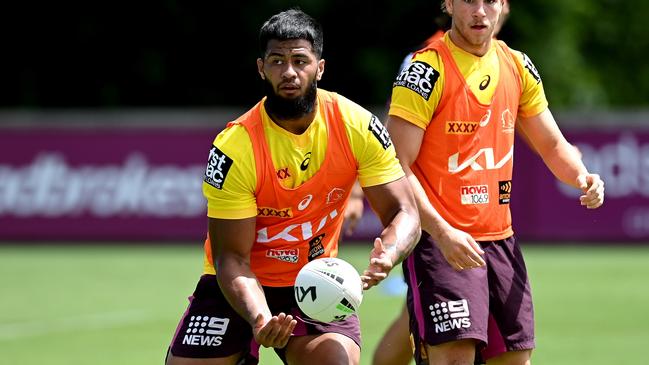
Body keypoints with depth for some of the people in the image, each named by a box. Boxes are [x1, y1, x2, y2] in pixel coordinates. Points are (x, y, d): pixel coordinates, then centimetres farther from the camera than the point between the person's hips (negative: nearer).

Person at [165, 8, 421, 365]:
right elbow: (231, 257, -18)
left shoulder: (358, 126, -13)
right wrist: (258, 319, -37)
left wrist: (386, 256, -33)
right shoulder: (234, 148, -20)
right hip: (240, 288, -1)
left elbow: (404, 213, -10)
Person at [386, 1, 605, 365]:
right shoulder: (427, 71, -11)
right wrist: (441, 232, -26)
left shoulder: (518, 66, 10)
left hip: (500, 239, 7)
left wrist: (581, 176, -3)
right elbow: (396, 168, -15)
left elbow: (552, 145, 20)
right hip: (438, 238, -7)